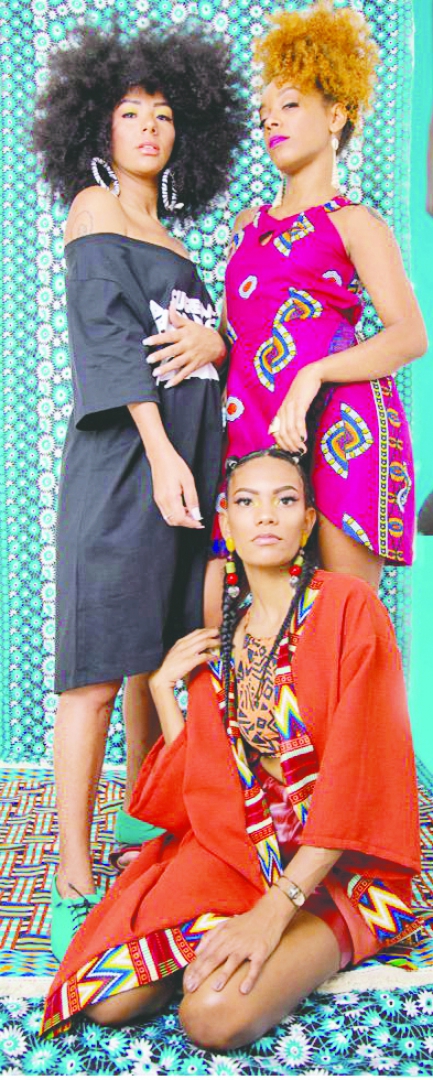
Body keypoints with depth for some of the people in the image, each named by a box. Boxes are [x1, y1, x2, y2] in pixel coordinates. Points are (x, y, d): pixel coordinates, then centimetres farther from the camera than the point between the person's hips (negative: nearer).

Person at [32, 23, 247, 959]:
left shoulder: (166, 237, 24)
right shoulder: (94, 205, 3)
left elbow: (194, 331, 21)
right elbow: (109, 333, -9)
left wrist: (214, 341, -4)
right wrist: (161, 450, -18)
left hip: (182, 453, 8)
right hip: (124, 453, -8)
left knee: (162, 654, 11)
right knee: (101, 665, -9)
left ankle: (141, 819, 26)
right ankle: (75, 882, -4)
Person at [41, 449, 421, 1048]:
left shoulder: (349, 607, -11)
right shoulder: (218, 641, 6)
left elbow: (356, 774, -17)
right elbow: (201, 782, 7)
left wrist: (275, 909, -23)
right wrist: (162, 686, 1)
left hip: (337, 864, -3)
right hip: (239, 844, 4)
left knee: (215, 1016, -26)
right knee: (110, 998, -17)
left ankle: (314, 944, 1)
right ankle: (220, 941, 7)